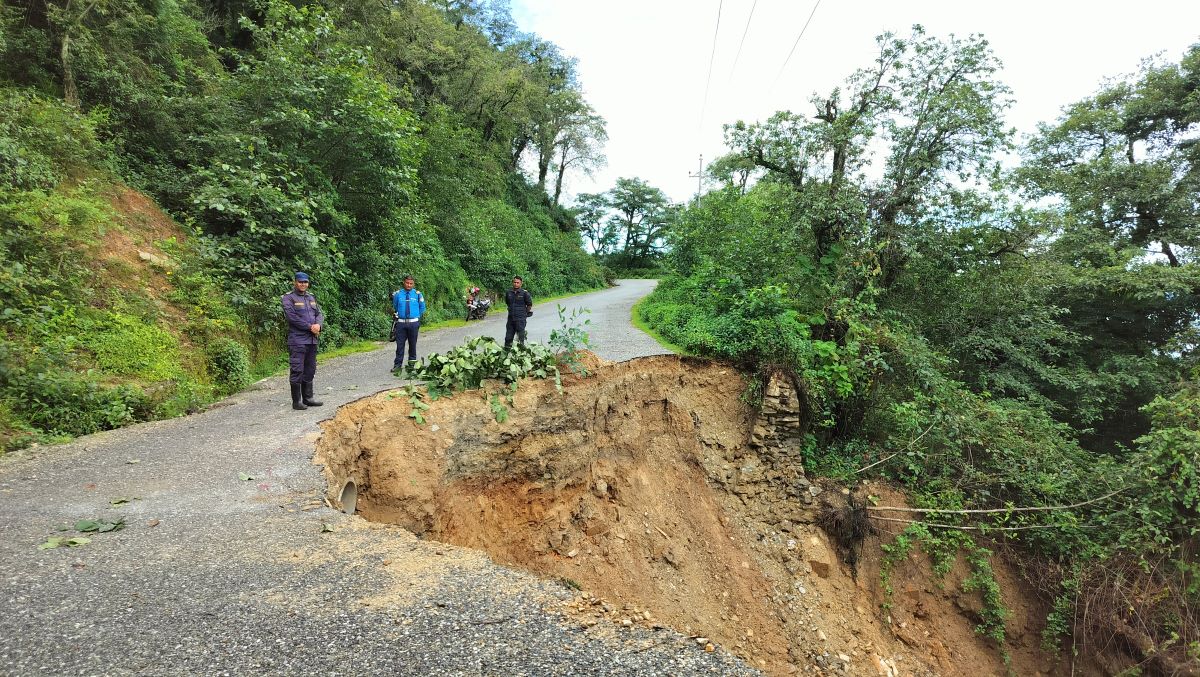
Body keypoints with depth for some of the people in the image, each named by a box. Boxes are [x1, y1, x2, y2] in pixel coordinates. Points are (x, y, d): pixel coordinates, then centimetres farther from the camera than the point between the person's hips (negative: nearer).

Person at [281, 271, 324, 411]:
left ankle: (307, 398, 20)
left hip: (312, 340, 7)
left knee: (309, 370, 11)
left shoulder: (311, 297, 16)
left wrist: (318, 325, -10)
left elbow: (320, 314, 11)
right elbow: (292, 317, -15)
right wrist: (310, 327, -15)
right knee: (297, 370, -6)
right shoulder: (288, 298, -4)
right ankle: (296, 401, 1)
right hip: (297, 340, -7)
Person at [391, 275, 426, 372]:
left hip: (413, 323, 0)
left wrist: (417, 317, 9)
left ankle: (412, 362, 21)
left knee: (412, 343, 9)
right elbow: (394, 307, 17)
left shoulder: (417, 294, 1)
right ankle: (398, 364, 5)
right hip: (401, 323, 0)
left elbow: (422, 308, 12)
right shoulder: (398, 294, 1)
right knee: (400, 344, 0)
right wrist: (396, 315, 12)